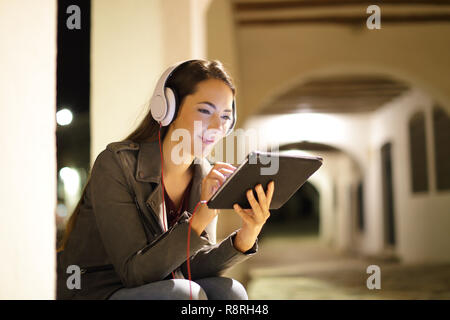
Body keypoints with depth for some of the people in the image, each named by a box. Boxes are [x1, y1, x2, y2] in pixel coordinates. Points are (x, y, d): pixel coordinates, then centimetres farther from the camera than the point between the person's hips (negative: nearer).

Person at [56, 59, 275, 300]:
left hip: (159, 292, 6)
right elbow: (134, 272, -22)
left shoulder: (205, 176, 0)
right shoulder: (115, 164, -18)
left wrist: (245, 238, -24)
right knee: (184, 292, -29)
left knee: (228, 291, -19)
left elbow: (192, 266, -5)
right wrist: (199, 219, -34)